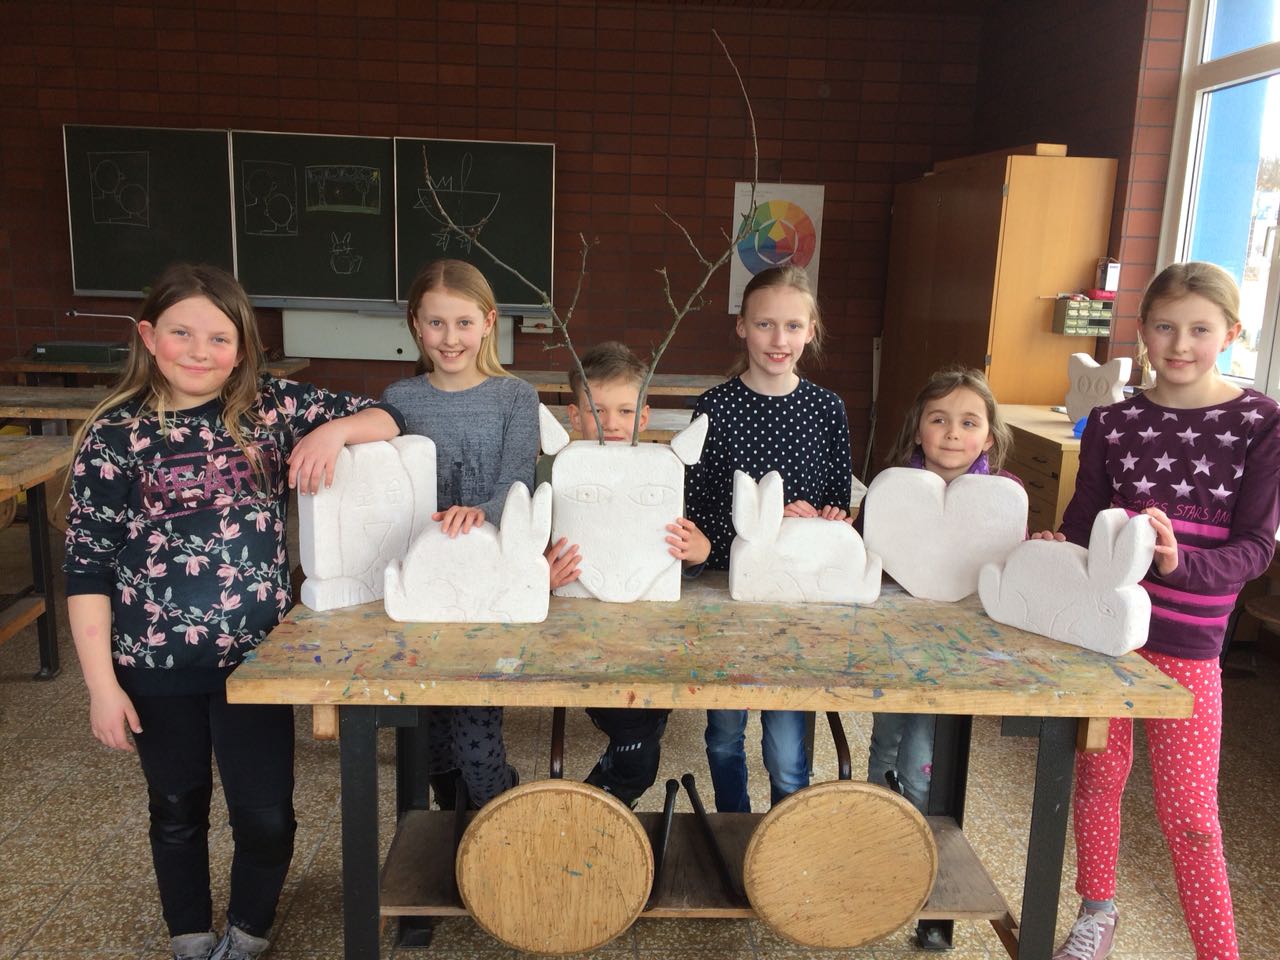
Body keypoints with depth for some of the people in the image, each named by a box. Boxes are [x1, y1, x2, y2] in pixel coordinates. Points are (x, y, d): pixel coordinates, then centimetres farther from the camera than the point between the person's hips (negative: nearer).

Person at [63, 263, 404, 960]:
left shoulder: (271, 407, -3)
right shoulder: (115, 434, -7)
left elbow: (387, 420, 3)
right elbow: (87, 566, -5)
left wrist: (334, 430, -19)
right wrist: (101, 683, -6)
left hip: (256, 654, 1)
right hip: (156, 664, 0)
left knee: (266, 817, 6)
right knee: (177, 812, 18)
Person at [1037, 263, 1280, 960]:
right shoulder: (1113, 423, 2)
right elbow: (1082, 522, 5)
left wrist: (1180, 564, -28)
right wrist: (1055, 551, -17)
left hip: (1187, 641, -3)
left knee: (1188, 815, 3)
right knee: (1097, 773, 15)